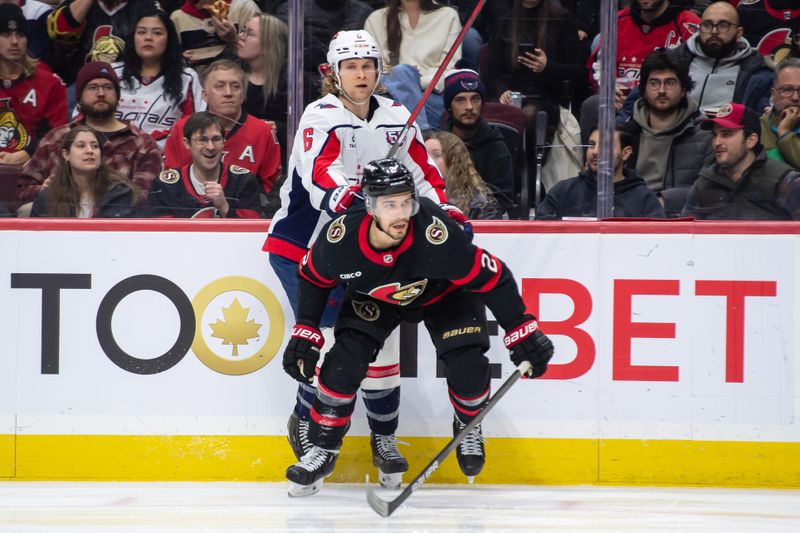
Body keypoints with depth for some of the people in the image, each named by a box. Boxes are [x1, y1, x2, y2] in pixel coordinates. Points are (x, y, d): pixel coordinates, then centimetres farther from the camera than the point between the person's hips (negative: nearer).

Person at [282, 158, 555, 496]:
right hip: (374, 298, 2)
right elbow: (314, 278, -9)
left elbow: (491, 277, -29)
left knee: (466, 364, -17)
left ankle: (468, 427, 17)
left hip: (445, 293, -2)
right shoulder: (341, 236, -33)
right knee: (345, 361, -17)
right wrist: (305, 333, -11)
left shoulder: (436, 233, -42)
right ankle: (323, 450, 1)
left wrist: (522, 332, -27)